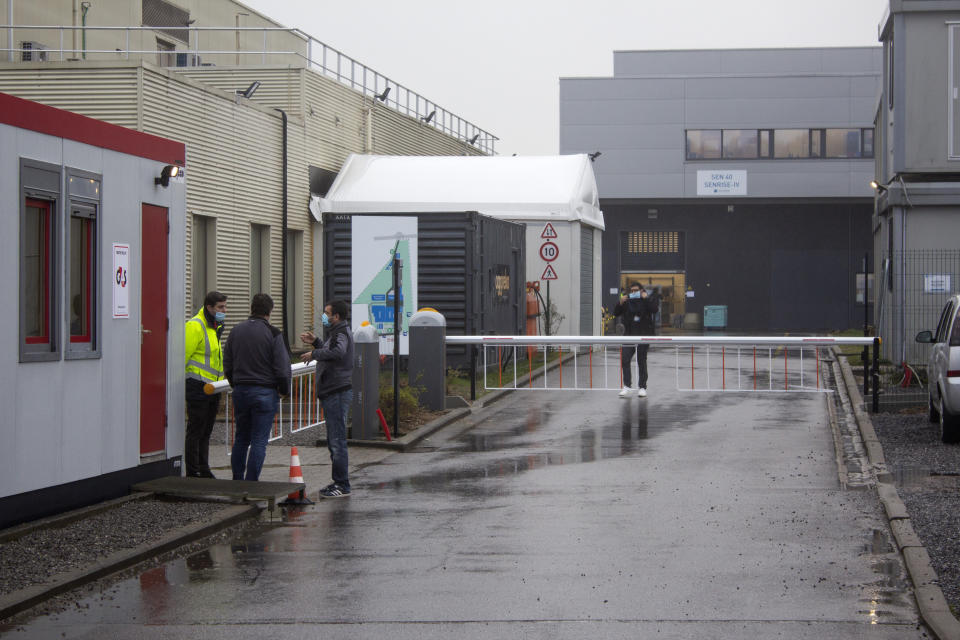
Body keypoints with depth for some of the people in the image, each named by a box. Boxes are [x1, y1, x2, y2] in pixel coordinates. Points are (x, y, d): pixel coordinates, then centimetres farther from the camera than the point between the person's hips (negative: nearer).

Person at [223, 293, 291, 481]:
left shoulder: (236, 331, 6)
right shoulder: (272, 333, -10)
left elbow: (227, 365, 11)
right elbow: (282, 368, -12)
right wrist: (285, 390, 3)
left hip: (240, 391, 5)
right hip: (265, 392, -5)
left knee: (241, 438, 15)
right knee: (259, 441, -2)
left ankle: (236, 481, 18)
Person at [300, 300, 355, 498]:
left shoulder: (341, 333, -15)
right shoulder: (336, 332, 19)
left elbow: (338, 352, -36)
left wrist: (314, 354, -25)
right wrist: (315, 342, 24)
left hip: (337, 393, -11)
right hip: (332, 393, 11)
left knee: (337, 440, -8)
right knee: (334, 440, 16)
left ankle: (343, 485, -6)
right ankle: (338, 481, 23)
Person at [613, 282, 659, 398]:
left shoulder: (648, 301, 3)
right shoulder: (627, 301, 10)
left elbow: (654, 309, -16)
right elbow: (616, 313, 5)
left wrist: (646, 298, -16)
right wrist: (620, 303, -10)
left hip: (643, 335, -2)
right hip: (629, 335, 2)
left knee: (642, 361, 3)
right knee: (625, 360, -8)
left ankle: (642, 387, 10)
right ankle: (626, 386, -5)